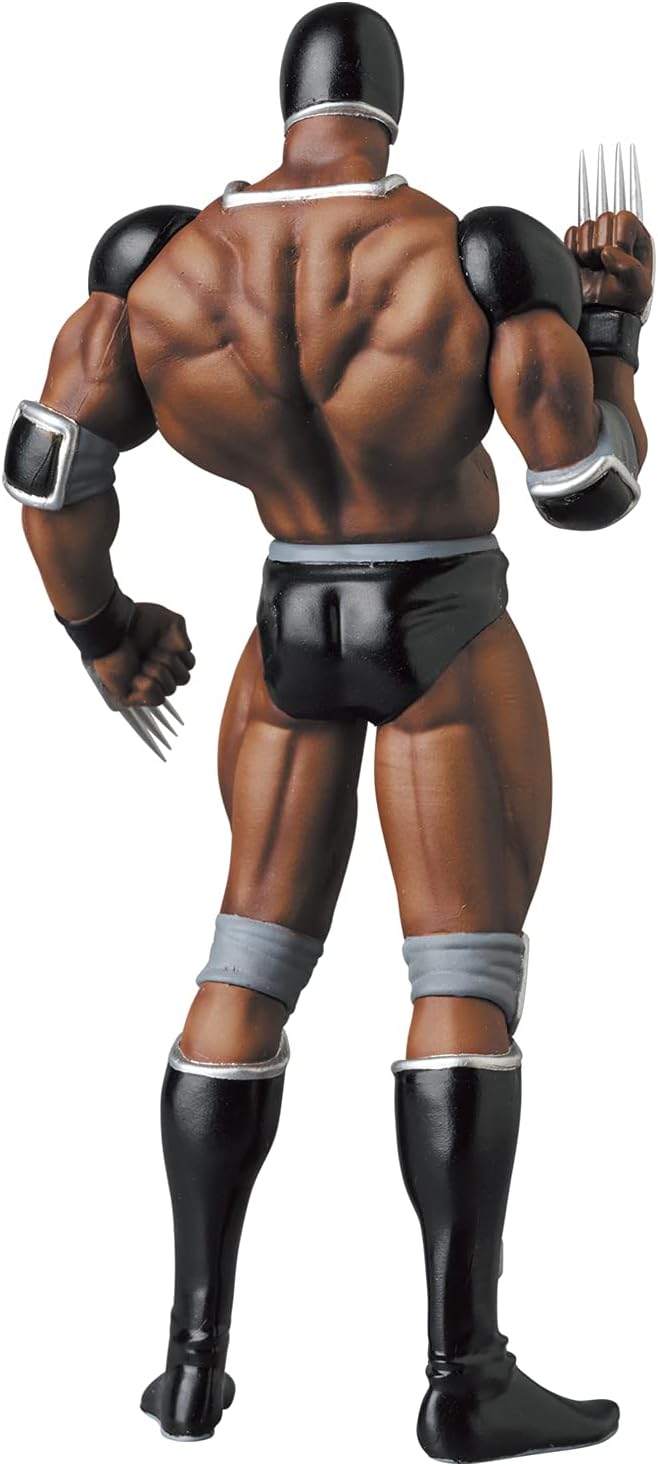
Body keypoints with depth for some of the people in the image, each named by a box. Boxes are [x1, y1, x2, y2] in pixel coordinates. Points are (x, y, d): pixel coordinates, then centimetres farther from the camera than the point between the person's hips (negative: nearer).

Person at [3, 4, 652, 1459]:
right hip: (449, 643, -4)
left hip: (290, 642, 4)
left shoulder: (162, 262, -6)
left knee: (250, 971, 10)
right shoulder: (482, 259, -17)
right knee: (468, 985, -1)